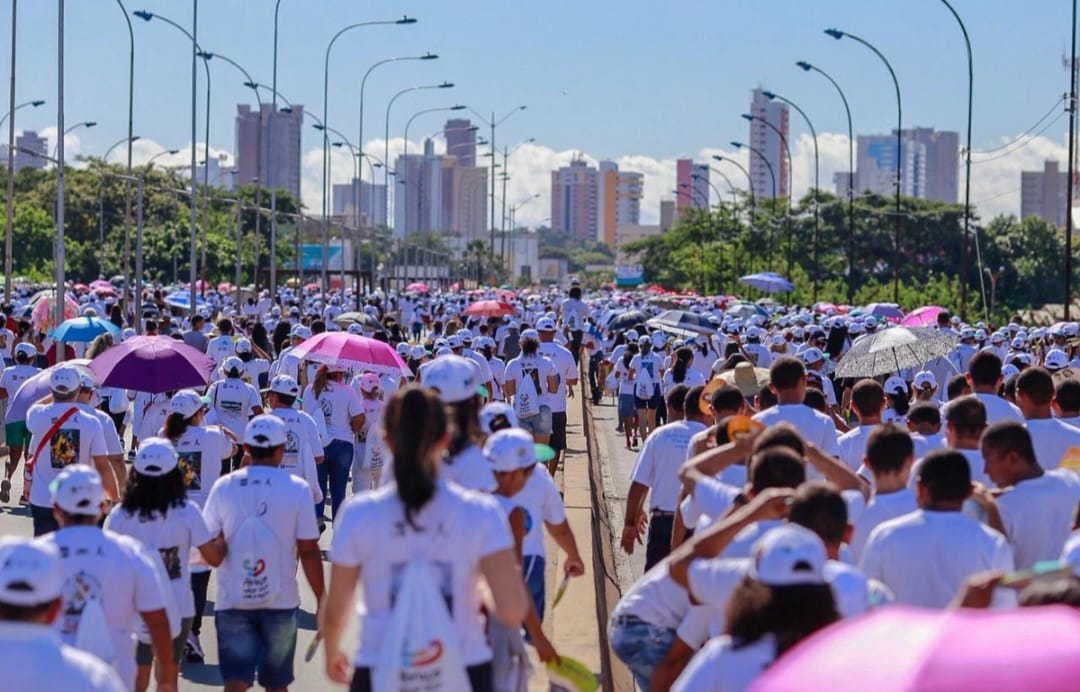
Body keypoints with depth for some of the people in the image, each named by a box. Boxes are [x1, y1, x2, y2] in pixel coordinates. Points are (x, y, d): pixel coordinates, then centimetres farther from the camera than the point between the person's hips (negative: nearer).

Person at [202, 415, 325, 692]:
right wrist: (321, 599, 2)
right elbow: (309, 551, -7)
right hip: (280, 600, 0)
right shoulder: (296, 489, -5)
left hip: (232, 600, 0)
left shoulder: (224, 487, -1)